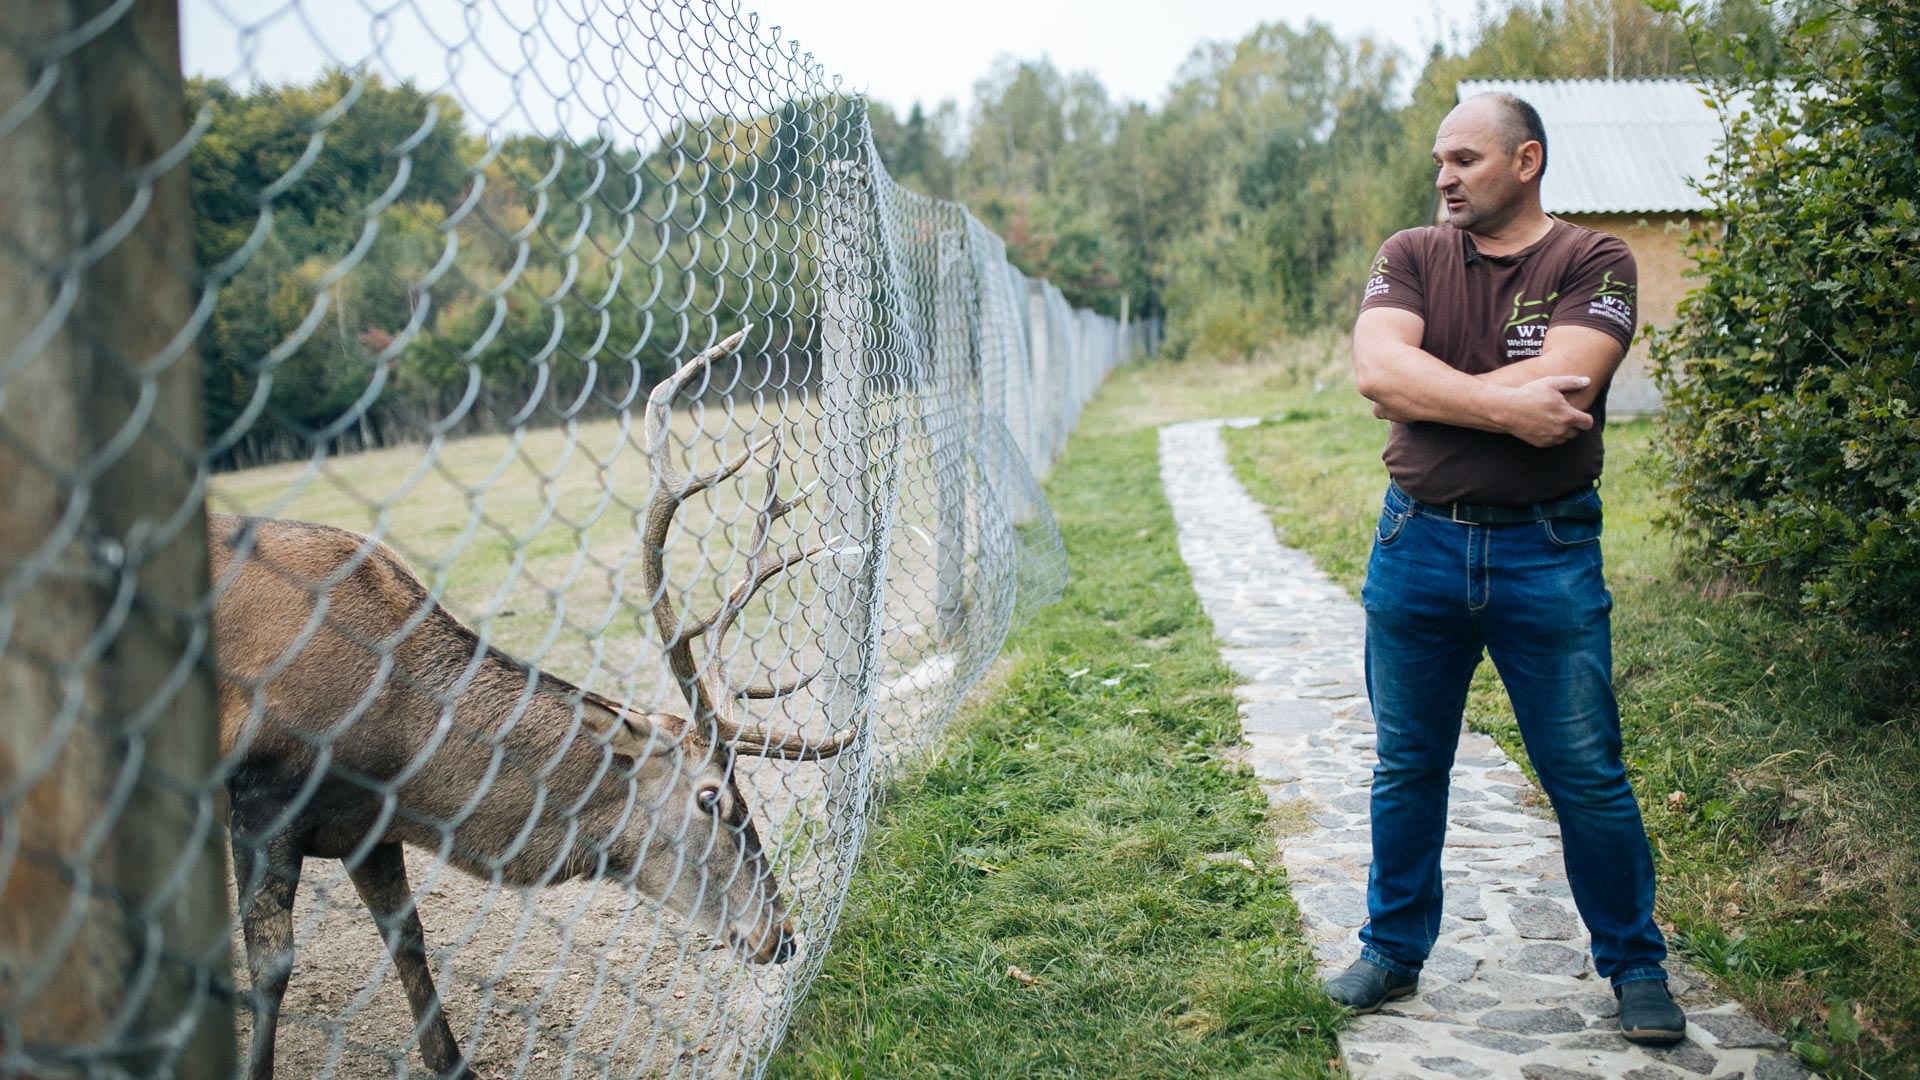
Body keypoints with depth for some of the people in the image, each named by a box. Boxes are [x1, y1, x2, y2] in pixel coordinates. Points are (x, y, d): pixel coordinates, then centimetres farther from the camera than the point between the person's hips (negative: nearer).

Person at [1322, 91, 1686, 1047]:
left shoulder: (1594, 262, -2)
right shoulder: (1411, 256, 5)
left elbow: (1559, 384, -18)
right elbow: (1377, 369, -12)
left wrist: (1428, 394, -10)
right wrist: (1502, 406, -19)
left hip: (1549, 551, -2)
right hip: (1417, 546, 3)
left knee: (1588, 777, 4)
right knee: (1406, 768, 12)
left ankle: (1635, 967, 23)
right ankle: (1393, 951, 28)